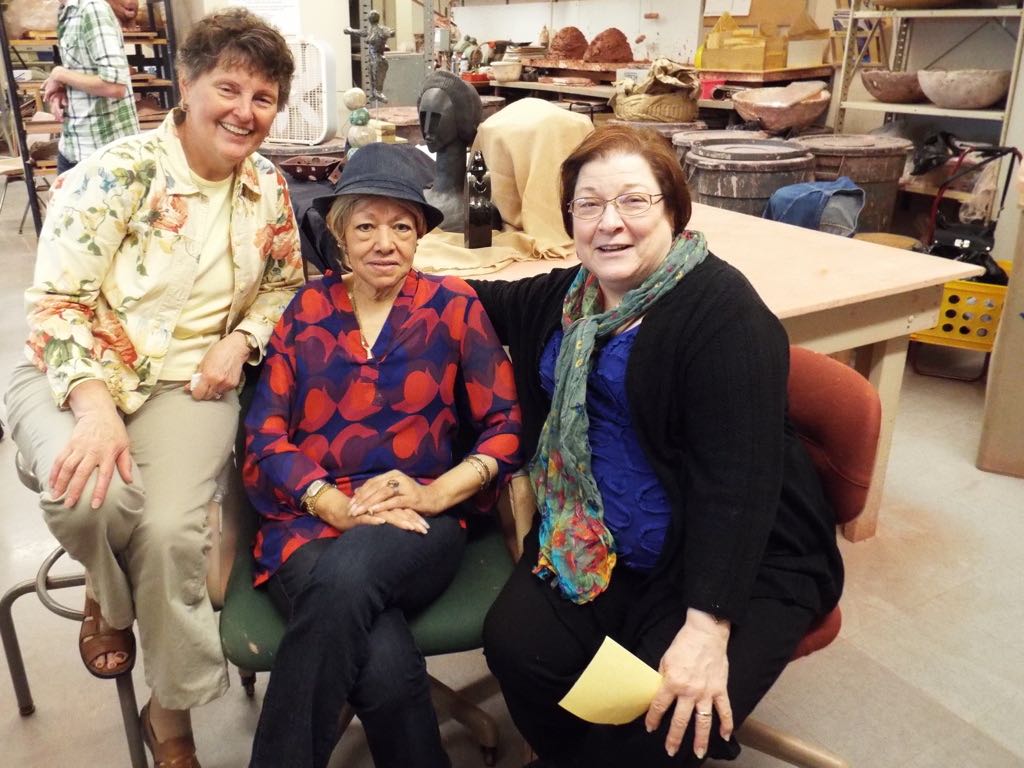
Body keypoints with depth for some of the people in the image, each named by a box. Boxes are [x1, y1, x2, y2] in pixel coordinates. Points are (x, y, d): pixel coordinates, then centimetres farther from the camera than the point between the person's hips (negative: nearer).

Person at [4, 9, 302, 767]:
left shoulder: (268, 189, 3)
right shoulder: (116, 173, -12)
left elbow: (284, 285, 16)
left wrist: (240, 341, -5)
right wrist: (96, 408, -29)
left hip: (189, 383, 2)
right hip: (76, 376, -2)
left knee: (171, 530, -21)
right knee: (92, 497, -32)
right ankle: (108, 596, 10)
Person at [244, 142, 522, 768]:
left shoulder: (454, 306, 7)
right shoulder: (306, 311, 11)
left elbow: (506, 427, 2)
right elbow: (266, 437, 4)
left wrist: (435, 493, -15)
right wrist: (340, 506, -13)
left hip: (421, 529, 0)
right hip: (309, 524, 1)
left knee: (349, 574, -36)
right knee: (385, 665, -31)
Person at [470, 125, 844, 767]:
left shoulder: (725, 311, -18)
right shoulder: (570, 295, 7)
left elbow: (738, 478, -23)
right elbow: (497, 303, 28)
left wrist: (707, 625, -28)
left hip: (741, 559, -6)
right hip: (597, 543, 6)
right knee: (516, 645, -16)